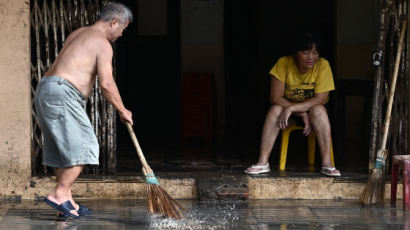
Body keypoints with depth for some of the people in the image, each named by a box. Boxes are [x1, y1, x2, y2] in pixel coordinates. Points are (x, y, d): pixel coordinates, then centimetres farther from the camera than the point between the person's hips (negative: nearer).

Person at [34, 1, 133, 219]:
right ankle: (59, 194, -12)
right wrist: (122, 110, -2)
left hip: (44, 90, 10)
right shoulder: (103, 44, -7)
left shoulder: (78, 34, 23)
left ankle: (66, 201, 13)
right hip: (62, 94, -10)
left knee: (61, 151, 11)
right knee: (83, 148, -8)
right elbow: (106, 84, -13)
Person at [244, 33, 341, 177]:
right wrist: (302, 114, -27)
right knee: (275, 110, -29)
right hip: (288, 110, 1)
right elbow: (276, 97, -19)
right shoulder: (284, 64, -18)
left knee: (318, 110, -33)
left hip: (313, 110, -1)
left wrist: (292, 108, -33)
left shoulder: (322, 65, -20)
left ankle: (327, 163, -36)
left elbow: (320, 99, -23)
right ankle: (263, 162, -33)